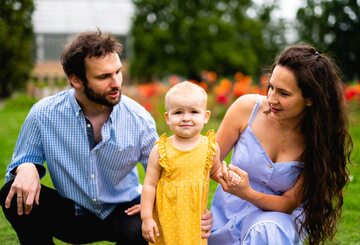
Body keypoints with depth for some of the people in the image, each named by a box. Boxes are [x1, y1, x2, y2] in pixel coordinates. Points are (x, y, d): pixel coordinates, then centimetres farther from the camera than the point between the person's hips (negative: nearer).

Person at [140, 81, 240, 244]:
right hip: (166, 218, -2)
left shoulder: (210, 147, -3)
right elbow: (149, 185, -4)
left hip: (196, 217, 2)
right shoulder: (160, 150, -9)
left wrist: (227, 175, -6)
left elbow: (215, 171, 16)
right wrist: (147, 217, -6)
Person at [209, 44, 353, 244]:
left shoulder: (321, 140, -16)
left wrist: (248, 193, -32)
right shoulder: (247, 107, -15)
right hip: (227, 213, 2)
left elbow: (289, 202, -13)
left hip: (277, 219, -2)